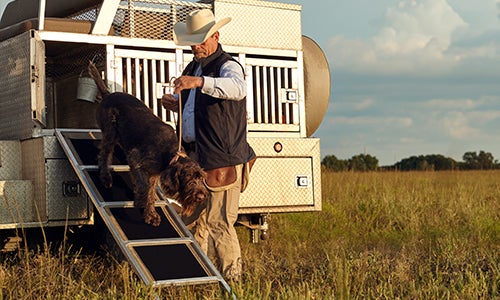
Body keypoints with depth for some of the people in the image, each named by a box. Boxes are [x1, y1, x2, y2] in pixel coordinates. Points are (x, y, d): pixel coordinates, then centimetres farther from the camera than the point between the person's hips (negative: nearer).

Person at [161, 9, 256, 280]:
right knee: (195, 219, 13)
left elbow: (237, 88, -32)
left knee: (218, 222, -9)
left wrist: (200, 82, -46)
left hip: (221, 160, -8)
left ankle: (232, 277, -1)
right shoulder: (192, 69, 19)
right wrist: (173, 103, 9)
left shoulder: (228, 66, -8)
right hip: (194, 158, 9)